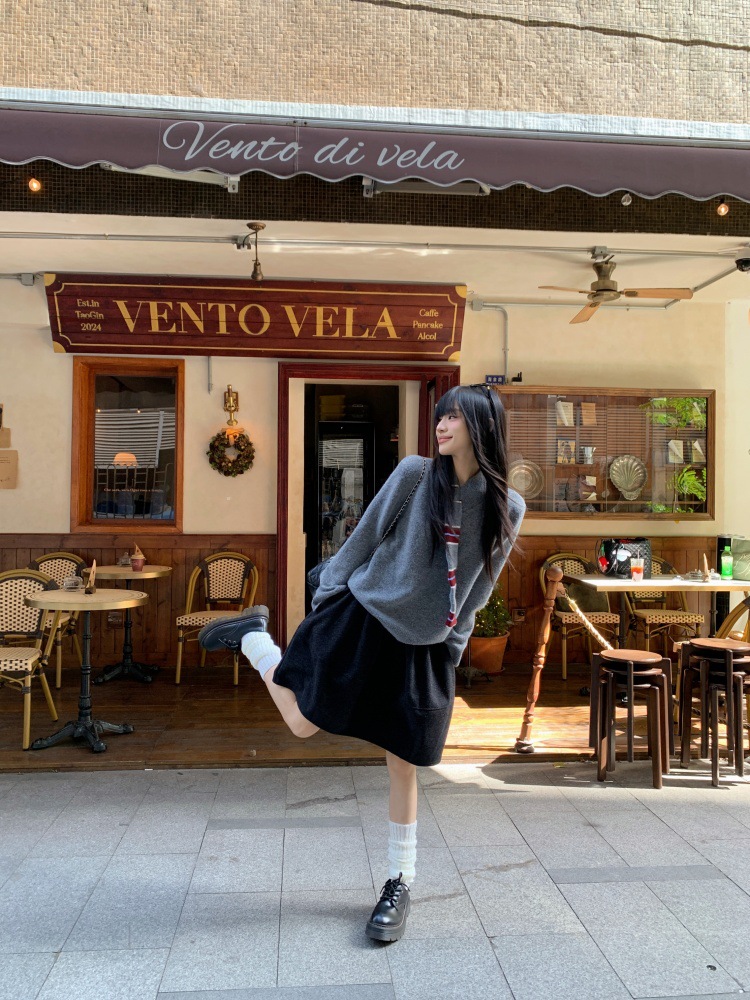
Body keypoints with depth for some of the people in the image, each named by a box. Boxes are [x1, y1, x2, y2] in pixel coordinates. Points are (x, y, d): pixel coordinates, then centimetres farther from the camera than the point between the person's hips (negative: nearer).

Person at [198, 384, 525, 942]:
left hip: (424, 649, 1)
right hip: (362, 618, -1)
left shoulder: (509, 509, -3)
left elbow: (478, 589, 8)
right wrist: (328, 597, 2)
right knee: (302, 723, 4)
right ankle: (251, 635, 31)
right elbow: (365, 537, 0)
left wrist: (453, 644, 8)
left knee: (404, 766, 5)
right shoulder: (415, 474, -9)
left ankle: (401, 885, 23)